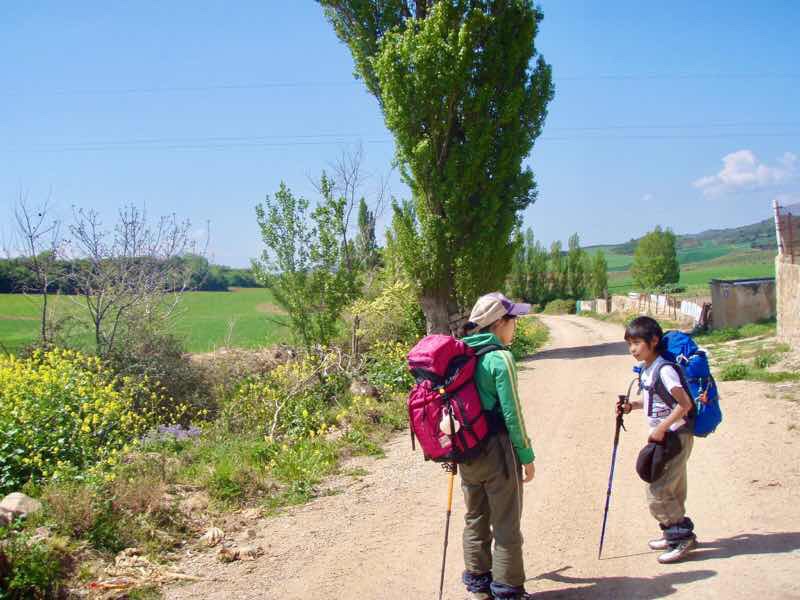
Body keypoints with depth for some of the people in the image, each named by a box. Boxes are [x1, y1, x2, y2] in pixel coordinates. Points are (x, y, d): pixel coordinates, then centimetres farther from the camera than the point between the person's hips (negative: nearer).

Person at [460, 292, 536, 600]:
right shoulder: (500, 358, -16)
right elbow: (511, 413, -16)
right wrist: (527, 456, -8)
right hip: (497, 450, -7)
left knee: (475, 518, 18)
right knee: (506, 525, 4)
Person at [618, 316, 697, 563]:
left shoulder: (664, 370, -21)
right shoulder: (646, 369, 7)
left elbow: (685, 404, -24)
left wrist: (661, 429, -22)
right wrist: (632, 405, 5)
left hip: (675, 437, -9)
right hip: (664, 437, 9)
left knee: (658, 492, -7)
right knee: (672, 491, 18)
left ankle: (682, 536, 5)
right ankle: (676, 533, 30)